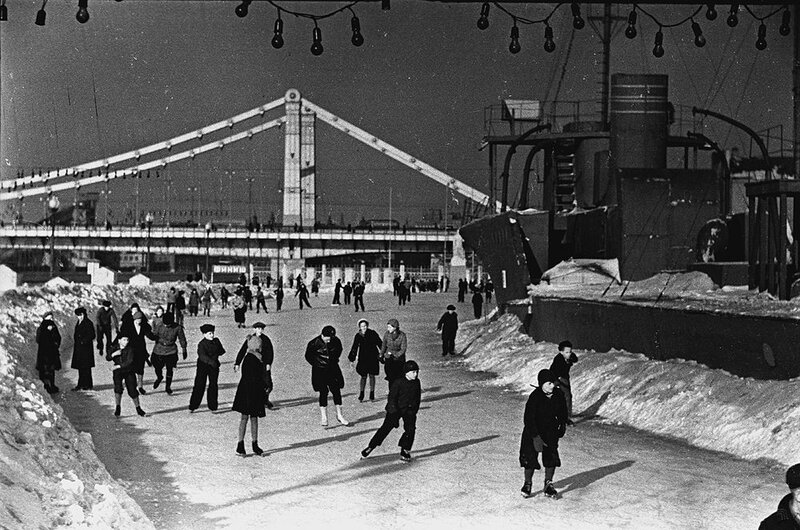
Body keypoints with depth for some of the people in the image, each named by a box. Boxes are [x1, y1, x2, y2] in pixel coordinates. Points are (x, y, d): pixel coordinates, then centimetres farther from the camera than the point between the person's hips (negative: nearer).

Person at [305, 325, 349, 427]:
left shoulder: (336, 341, -6)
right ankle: (323, 417, 1)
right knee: (323, 392, -5)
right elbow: (308, 356, -1)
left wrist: (334, 360, 10)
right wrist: (317, 364, 0)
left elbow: (339, 350, 16)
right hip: (320, 371, -3)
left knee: (336, 391, 2)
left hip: (333, 369, 3)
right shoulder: (314, 343, -15)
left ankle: (339, 415, 13)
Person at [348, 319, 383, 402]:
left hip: (372, 358, -1)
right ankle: (361, 394, 5)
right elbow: (354, 348, 7)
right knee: (363, 376, -2)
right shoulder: (358, 336, 3)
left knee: (371, 375, 3)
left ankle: (372, 394, 11)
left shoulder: (372, 334, -3)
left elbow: (379, 344, 1)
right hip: (363, 359, 1)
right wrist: (352, 359, 3)